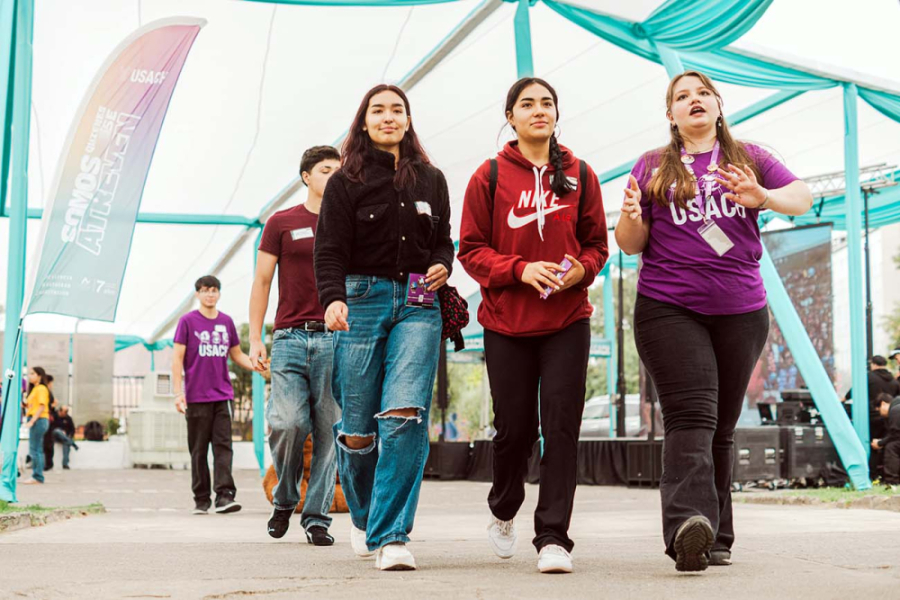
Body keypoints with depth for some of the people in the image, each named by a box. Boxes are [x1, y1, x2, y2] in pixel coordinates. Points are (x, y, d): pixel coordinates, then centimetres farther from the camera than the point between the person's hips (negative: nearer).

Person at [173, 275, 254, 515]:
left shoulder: (226, 322, 11)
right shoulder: (187, 321, 0)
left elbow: (237, 355, 20)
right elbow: (177, 359, -1)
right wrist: (178, 393, -9)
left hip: (223, 396, 3)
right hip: (196, 397, -3)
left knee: (223, 446, -6)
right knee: (199, 450, 3)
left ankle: (224, 496, -11)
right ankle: (201, 500, 10)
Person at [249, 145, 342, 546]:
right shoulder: (282, 223, 10)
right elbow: (262, 282, 10)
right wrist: (255, 339, 2)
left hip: (335, 338, 1)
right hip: (290, 336, -1)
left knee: (327, 431, -1)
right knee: (289, 423, -13)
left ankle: (317, 517, 7)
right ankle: (284, 500, 13)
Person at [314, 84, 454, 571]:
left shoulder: (431, 180, 15)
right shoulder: (346, 182, 5)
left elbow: (443, 240, 23)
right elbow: (330, 250, -3)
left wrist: (442, 266, 1)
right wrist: (333, 299, -20)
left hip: (418, 306, 2)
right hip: (362, 301, -1)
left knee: (405, 413, -17)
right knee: (358, 425, -1)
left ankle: (391, 534, -12)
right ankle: (362, 516, 28)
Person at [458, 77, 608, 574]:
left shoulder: (580, 175, 6)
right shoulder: (490, 176, 1)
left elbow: (597, 244, 10)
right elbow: (471, 249, 0)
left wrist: (580, 270, -12)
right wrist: (521, 269, -16)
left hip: (568, 320, 1)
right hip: (506, 321, -1)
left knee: (561, 426, -8)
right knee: (514, 427, 6)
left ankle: (553, 537, -3)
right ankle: (503, 511, 34)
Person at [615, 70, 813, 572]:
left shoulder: (749, 158, 12)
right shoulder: (651, 168, 11)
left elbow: (804, 198, 1)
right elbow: (631, 246, 8)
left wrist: (762, 197, -21)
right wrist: (631, 216, -15)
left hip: (741, 310, 2)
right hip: (668, 309, -2)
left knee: (723, 426, 6)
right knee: (691, 416, -19)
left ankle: (716, 537, 13)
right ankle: (689, 526, -33)